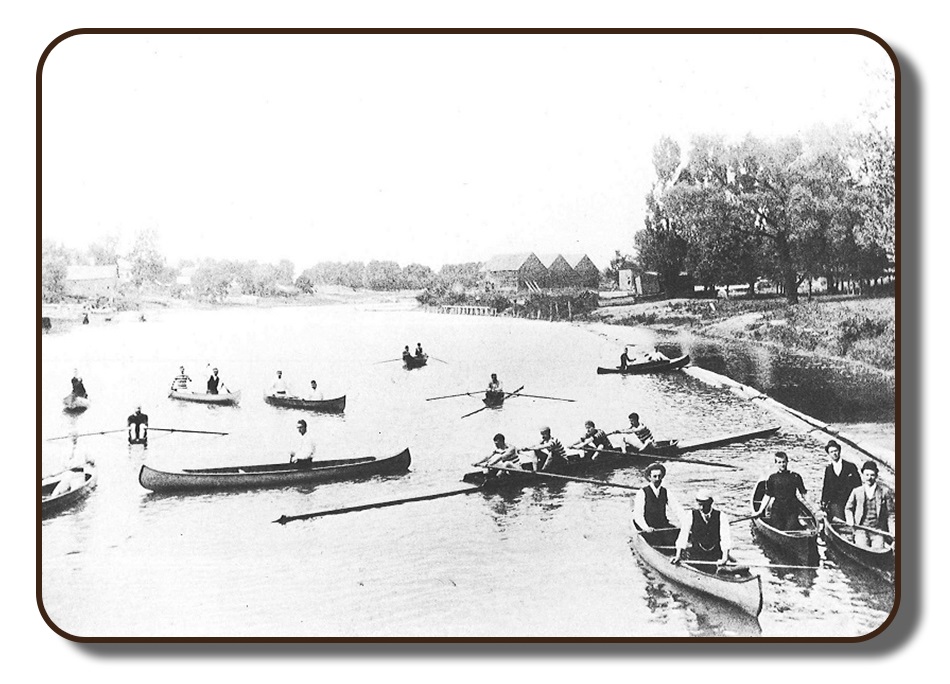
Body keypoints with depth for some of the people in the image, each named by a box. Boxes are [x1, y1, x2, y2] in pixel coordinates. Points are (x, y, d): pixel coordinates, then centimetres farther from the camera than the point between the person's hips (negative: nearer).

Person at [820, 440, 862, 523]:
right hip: (834, 503, 1)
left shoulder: (851, 467, 9)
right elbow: (825, 488, 18)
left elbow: (858, 486, 6)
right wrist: (823, 504, 11)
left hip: (849, 503, -1)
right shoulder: (828, 469, 16)